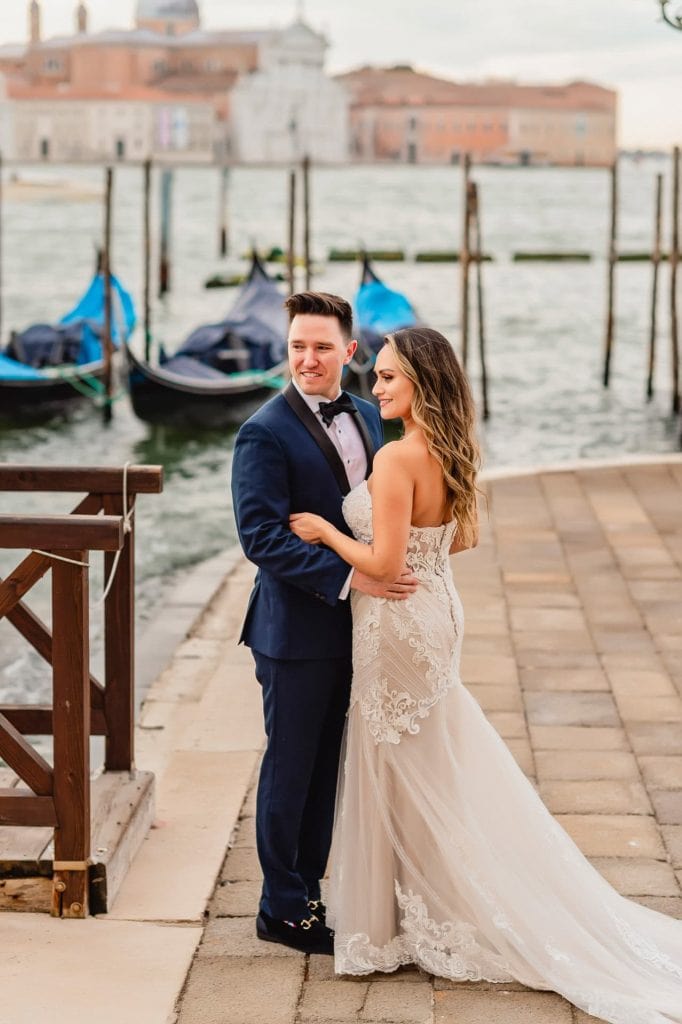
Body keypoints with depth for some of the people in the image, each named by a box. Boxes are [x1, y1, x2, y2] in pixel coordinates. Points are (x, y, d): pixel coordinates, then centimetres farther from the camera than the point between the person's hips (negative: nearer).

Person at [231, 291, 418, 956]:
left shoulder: (367, 417, 8)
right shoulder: (265, 434, -14)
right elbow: (261, 535, -21)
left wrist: (392, 568, 3)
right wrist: (348, 577, -26)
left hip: (354, 626, 7)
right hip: (297, 628, -7)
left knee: (326, 769, 16)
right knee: (290, 770, 5)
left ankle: (306, 893, 30)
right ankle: (283, 911, 19)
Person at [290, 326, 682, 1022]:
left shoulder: (396, 458, -23)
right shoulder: (451, 452, 4)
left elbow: (384, 564, -24)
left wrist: (326, 531, -11)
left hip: (398, 626, -9)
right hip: (436, 613, 9)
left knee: (401, 779, 4)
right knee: (437, 774, 18)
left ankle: (389, 922, 17)